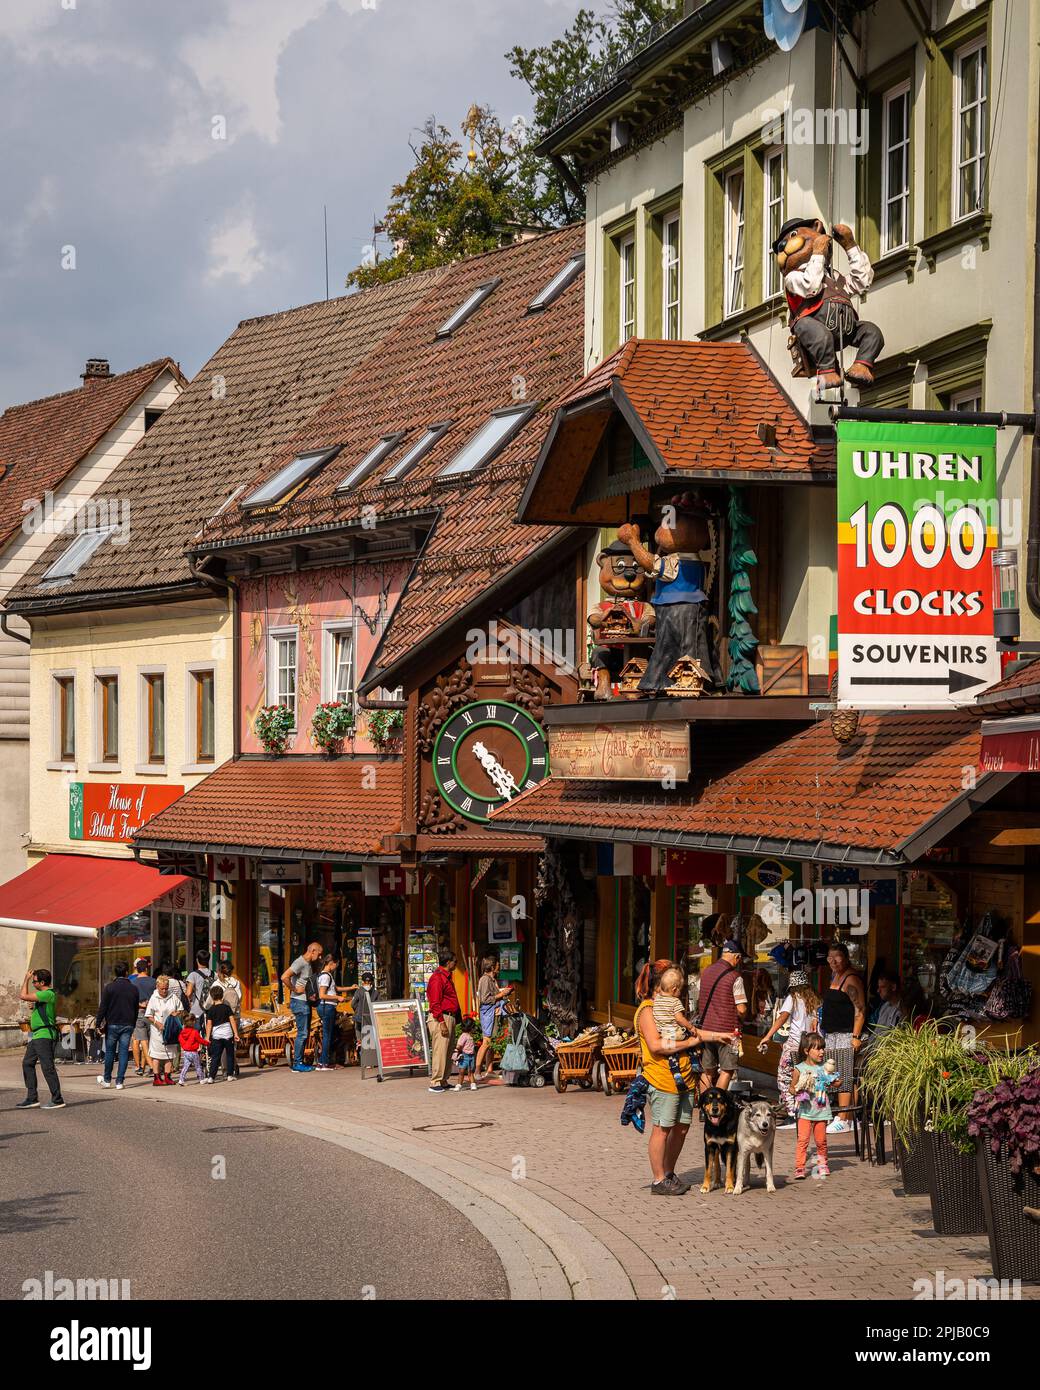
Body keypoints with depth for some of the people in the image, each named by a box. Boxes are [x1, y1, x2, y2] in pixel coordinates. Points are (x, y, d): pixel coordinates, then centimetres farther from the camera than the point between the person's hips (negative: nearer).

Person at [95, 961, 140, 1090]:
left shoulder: (109, 987, -6)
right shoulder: (134, 989, 5)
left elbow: (103, 1007, -8)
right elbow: (136, 1009, 11)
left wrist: (99, 1023, -3)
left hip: (112, 1024, -2)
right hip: (128, 1025, 2)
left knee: (110, 1052, 9)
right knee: (124, 1052, 2)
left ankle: (107, 1080, 16)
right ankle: (119, 1082, -1)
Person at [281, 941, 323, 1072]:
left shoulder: (309, 964, 14)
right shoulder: (300, 963, -16)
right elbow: (284, 977, -28)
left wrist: (312, 994, 11)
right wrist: (294, 990, -19)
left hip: (306, 1002, 10)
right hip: (299, 1002, -10)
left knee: (305, 1033, 12)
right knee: (302, 1033, -8)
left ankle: (299, 1061, 16)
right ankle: (297, 1063, -4)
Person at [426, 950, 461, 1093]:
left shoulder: (447, 977, 19)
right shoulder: (437, 978, -13)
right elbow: (435, 1003, -18)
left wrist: (458, 1016, 22)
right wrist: (442, 1022, -21)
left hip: (450, 1017, 10)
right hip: (441, 1018, -10)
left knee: (447, 1052, 11)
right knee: (440, 1051, -10)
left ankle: (443, 1081, 16)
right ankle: (435, 1083, -8)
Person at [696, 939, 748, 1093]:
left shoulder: (705, 972, 7)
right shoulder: (735, 977, -13)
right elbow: (741, 1009, -14)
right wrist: (744, 1017, 6)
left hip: (706, 1028, 6)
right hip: (727, 1031, -6)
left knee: (707, 1071, 12)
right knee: (727, 1070, 3)